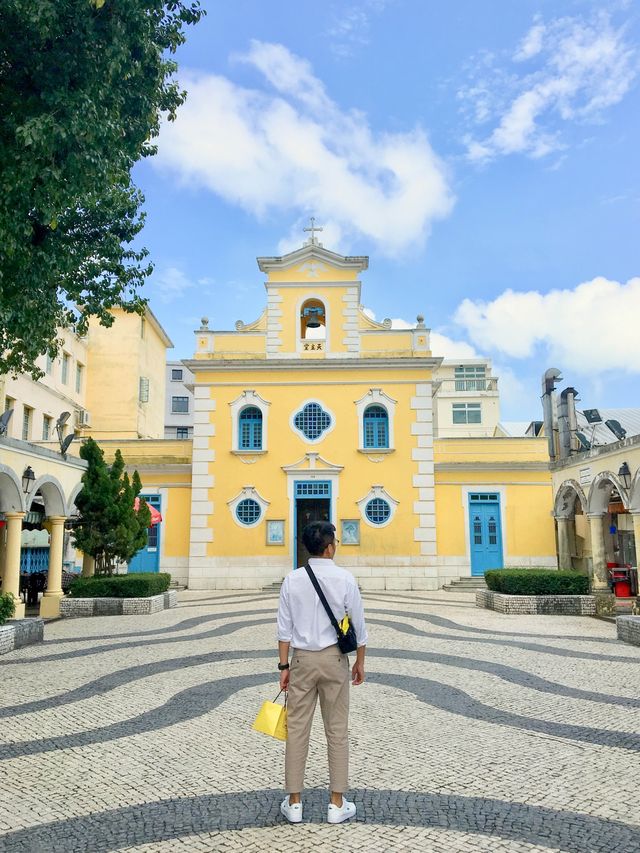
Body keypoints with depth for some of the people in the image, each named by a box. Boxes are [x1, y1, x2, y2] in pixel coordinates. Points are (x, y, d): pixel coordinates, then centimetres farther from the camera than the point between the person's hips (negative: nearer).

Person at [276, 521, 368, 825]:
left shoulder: (292, 580, -5)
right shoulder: (345, 579, -9)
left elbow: (284, 627, -3)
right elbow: (358, 626, -4)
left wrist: (284, 666, 4)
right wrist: (360, 662, 9)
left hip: (302, 659, 1)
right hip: (334, 658, -1)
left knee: (297, 729, 9)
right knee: (337, 731, 9)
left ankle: (294, 802, 19)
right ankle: (337, 803, 18)